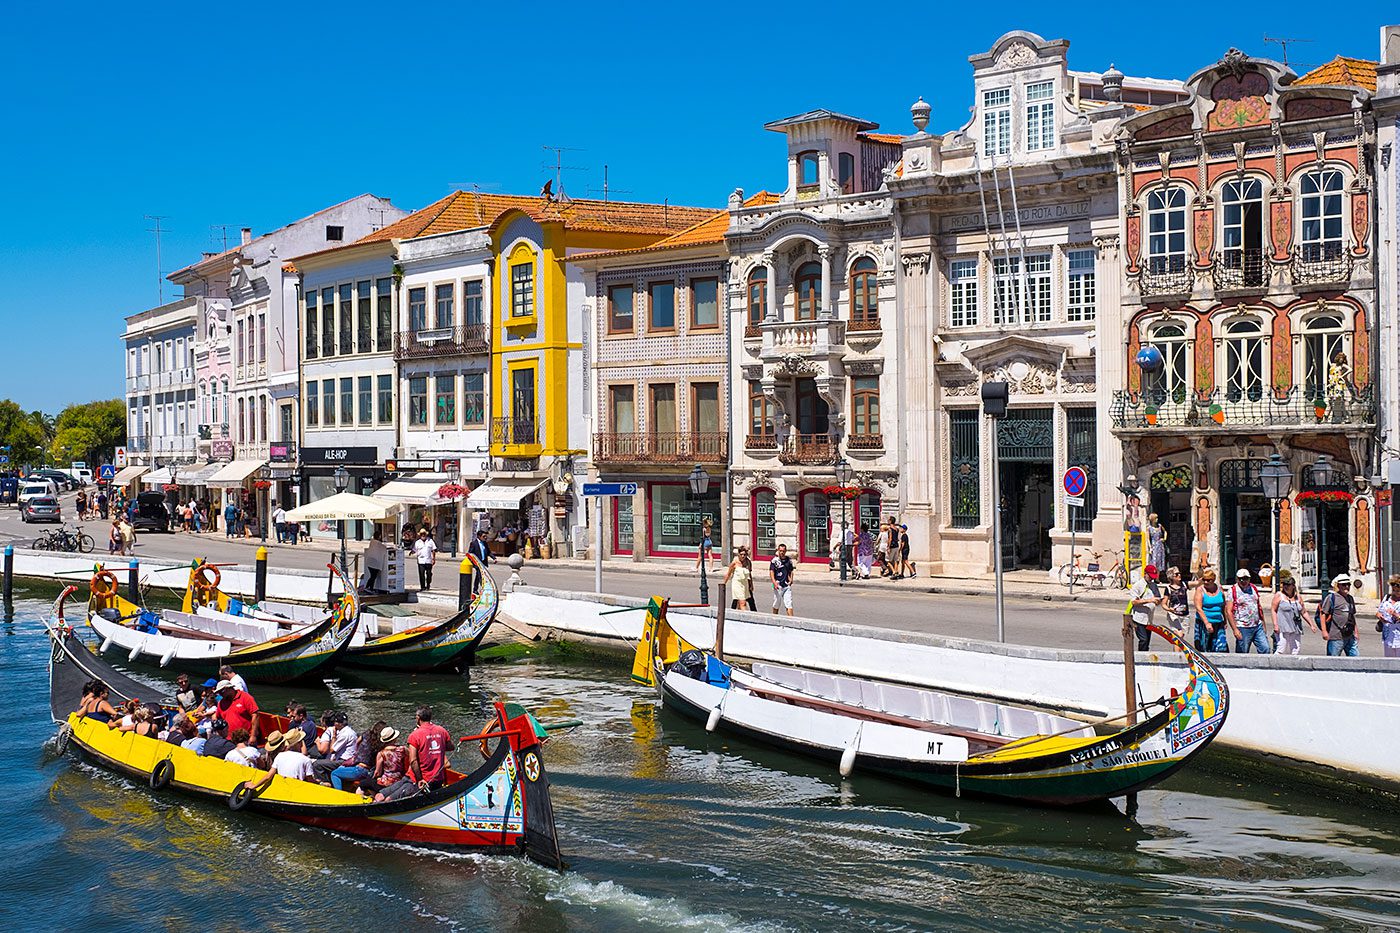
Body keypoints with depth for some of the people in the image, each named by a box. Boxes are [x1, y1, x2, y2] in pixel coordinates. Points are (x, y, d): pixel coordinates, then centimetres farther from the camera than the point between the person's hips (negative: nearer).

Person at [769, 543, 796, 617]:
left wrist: (791, 580, 2)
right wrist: (774, 583, -22)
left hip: (787, 585, 3)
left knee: (789, 604, -4)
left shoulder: (789, 560, 9)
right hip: (778, 586, -3)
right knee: (776, 605, 8)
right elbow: (771, 572, -9)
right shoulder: (774, 560, -4)